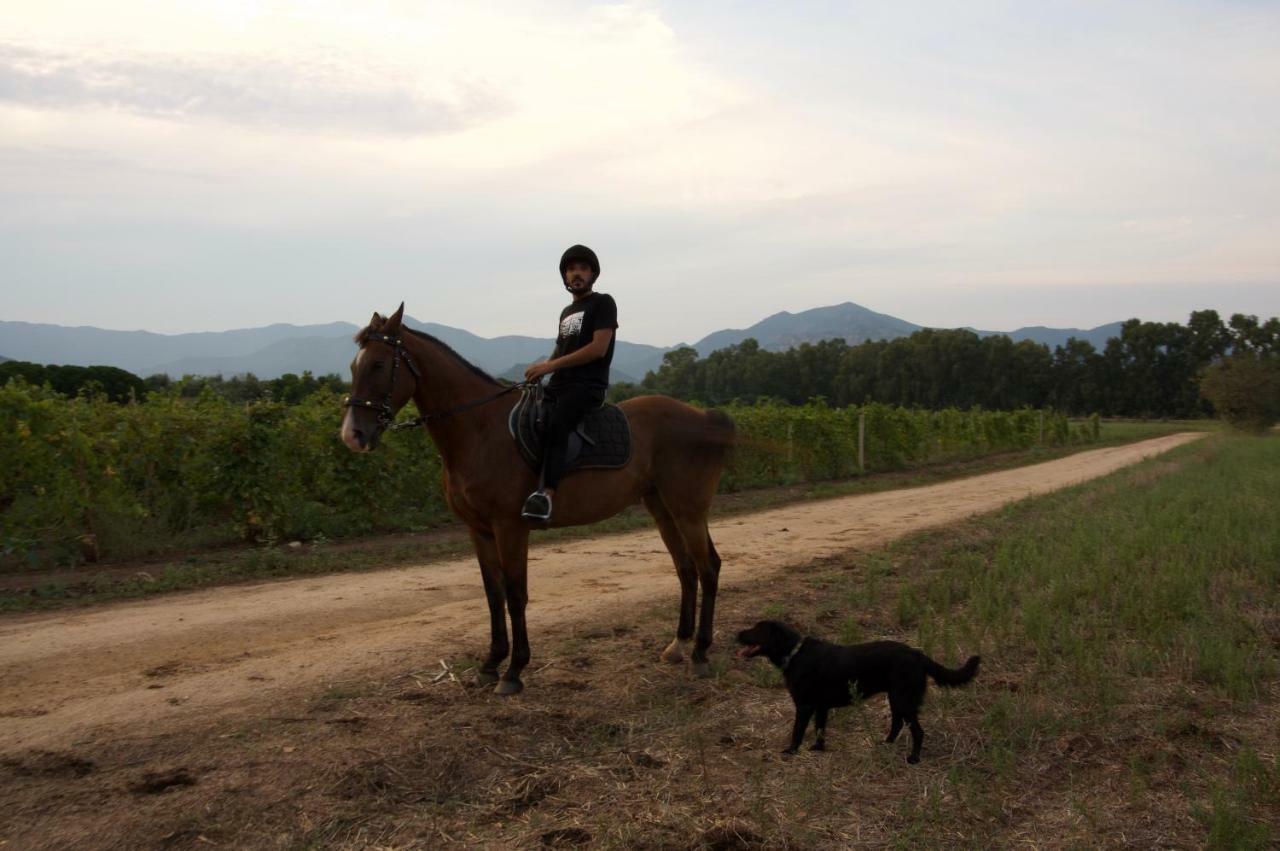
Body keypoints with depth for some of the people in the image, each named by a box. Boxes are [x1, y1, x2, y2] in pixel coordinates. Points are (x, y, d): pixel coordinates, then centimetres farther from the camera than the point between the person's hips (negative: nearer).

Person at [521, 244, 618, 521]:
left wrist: (551, 365, -14)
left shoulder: (602, 303, 2)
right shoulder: (567, 312, 25)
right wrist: (541, 368, 3)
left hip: (587, 385, -9)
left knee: (556, 424, -34)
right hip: (558, 385, 9)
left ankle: (546, 494, -49)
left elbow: (598, 348, -11)